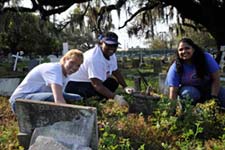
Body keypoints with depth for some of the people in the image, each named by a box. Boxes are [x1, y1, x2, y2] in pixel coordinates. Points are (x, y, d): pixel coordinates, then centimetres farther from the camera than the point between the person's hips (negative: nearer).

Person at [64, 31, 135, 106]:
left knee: (113, 82, 1)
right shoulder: (94, 58, -32)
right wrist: (115, 97, -42)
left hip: (88, 82, 10)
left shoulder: (110, 54, -3)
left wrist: (125, 87, -4)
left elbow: (116, 71, 11)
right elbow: (97, 85, -36)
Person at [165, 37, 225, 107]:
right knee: (188, 93, -34)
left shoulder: (206, 58, -19)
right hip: (189, 89, -1)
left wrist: (213, 97, -23)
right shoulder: (175, 68, -21)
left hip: (208, 88, 1)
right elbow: (173, 92, -26)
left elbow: (216, 79, -15)